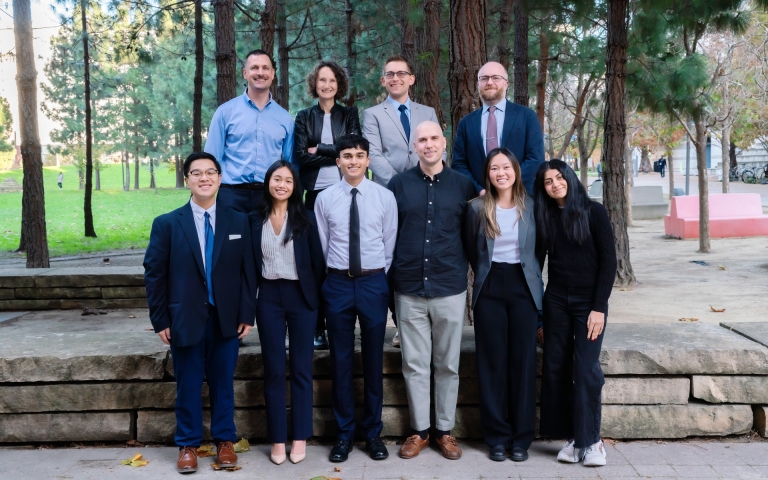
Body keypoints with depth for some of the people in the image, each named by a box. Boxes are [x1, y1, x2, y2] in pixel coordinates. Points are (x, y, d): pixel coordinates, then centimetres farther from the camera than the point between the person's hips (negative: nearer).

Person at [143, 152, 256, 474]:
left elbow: (247, 271, 3)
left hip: (226, 319, 1)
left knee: (223, 383, 11)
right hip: (185, 320, -1)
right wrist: (160, 320, -4)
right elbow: (154, 273, -1)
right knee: (188, 385, 9)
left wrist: (247, 314, -2)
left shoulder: (238, 222, 3)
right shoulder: (167, 224, -1)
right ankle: (187, 445, 24)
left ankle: (225, 441, 26)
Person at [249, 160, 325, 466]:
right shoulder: (256, 219, 3)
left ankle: (300, 437, 16)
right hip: (269, 297, 1)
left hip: (300, 296, -1)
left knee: (301, 368, 5)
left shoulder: (305, 218, -2)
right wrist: (251, 300, 4)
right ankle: (277, 439, 15)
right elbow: (251, 262, 7)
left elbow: (317, 260, -1)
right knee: (273, 369, 6)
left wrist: (316, 297, -2)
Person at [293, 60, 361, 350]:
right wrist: (336, 154, -5)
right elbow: (300, 157, 0)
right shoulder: (304, 118, 12)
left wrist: (318, 149, -4)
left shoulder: (350, 115, 12)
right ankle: (318, 328, 4)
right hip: (316, 194, 0)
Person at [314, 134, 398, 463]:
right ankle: (344, 433, 20)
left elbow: (390, 244, 3)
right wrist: (336, 274, 5)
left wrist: (378, 278, 3)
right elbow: (321, 245, 6)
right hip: (338, 284, 1)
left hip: (374, 282, 0)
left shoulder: (385, 197, 0)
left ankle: (373, 433, 22)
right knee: (341, 360, 7)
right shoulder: (324, 199, 1)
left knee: (373, 359, 8)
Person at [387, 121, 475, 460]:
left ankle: (445, 430, 22)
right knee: (414, 364, 7)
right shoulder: (399, 184, 1)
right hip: (409, 290, 0)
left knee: (448, 364, 9)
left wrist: (466, 270, 8)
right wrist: (390, 277, 4)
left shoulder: (463, 185, 2)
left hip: (450, 289, 0)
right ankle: (419, 430, 20)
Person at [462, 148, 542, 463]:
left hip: (524, 288, 0)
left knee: (523, 362, 3)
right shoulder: (477, 208, -1)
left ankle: (521, 437, 14)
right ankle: (497, 436, 14)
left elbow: (539, 248, 11)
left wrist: (531, 277, 9)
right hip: (489, 290, 0)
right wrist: (485, 277, 11)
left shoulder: (531, 206, 1)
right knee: (492, 362, 3)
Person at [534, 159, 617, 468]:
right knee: (556, 367, 1)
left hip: (588, 301, -4)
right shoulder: (544, 217, 6)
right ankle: (572, 437, 10)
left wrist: (599, 307, -13)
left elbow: (608, 261, -7)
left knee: (586, 369, -9)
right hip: (556, 301, 4)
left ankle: (591, 440, 2)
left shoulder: (593, 212, -5)